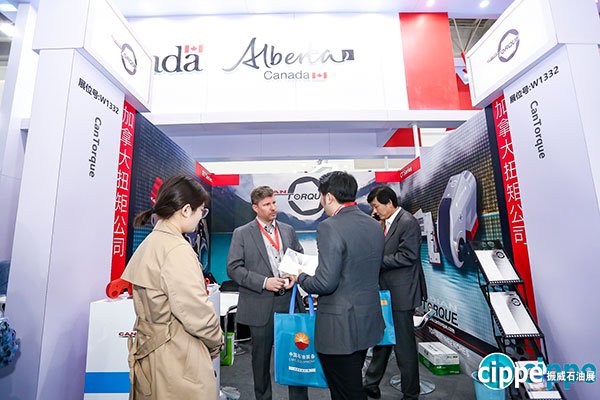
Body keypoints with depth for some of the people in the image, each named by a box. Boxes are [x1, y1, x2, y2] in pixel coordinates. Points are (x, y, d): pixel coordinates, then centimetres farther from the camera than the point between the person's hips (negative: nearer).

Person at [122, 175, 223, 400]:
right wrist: (216, 343, -4)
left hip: (149, 350, 9)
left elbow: (155, 304, 9)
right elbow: (197, 312, -22)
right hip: (178, 358, -9)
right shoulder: (178, 250, -24)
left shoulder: (148, 243, 5)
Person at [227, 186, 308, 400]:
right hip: (261, 306, -3)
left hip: (290, 302, 3)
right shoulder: (242, 233, -4)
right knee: (261, 358, 15)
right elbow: (233, 268, -8)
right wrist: (264, 282, -17)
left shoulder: (288, 230, 8)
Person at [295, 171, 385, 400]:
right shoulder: (375, 226, 3)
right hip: (369, 321, 8)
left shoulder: (329, 228, -23)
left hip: (341, 328, -8)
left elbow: (326, 283, -25)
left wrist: (301, 278, -5)